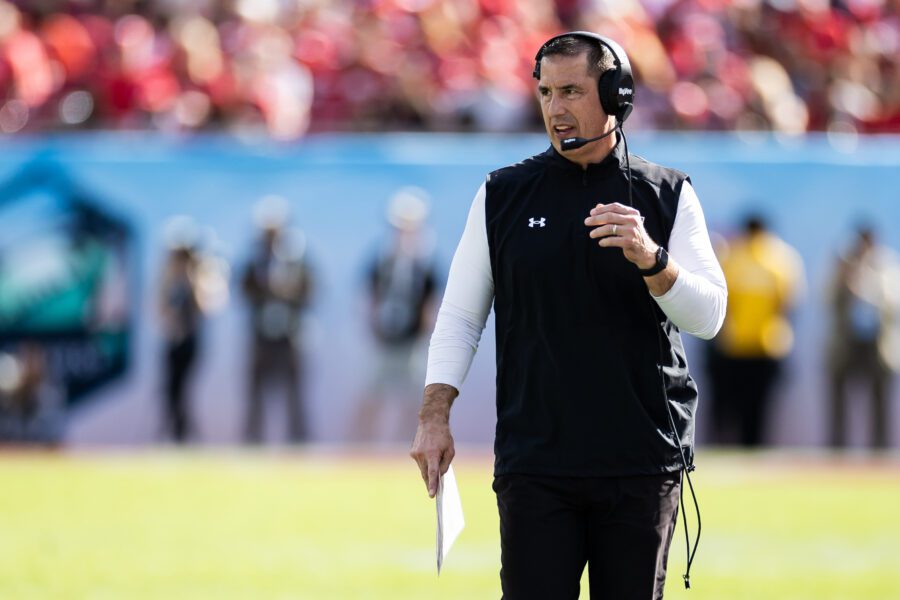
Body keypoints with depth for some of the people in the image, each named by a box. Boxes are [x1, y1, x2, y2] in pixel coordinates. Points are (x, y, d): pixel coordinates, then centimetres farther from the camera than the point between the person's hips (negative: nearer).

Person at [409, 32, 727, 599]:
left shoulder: (668, 195, 5)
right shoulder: (503, 194, 8)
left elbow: (708, 316, -3)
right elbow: (460, 314, 9)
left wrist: (650, 259, -21)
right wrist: (435, 415, -3)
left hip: (641, 465, 0)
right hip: (534, 465, 0)